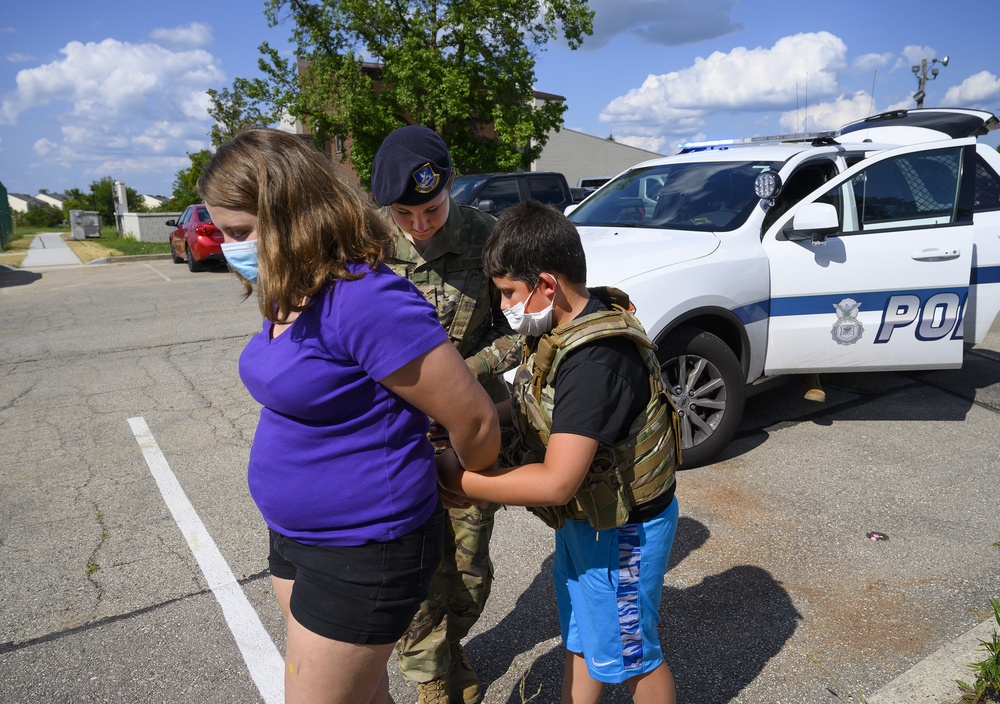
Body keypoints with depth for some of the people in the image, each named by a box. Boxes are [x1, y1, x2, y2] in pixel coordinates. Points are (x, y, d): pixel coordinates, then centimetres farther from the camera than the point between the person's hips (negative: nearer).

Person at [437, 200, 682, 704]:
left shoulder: (596, 359, -35)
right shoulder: (568, 327, -5)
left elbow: (556, 482, -35)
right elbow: (544, 400, 10)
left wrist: (455, 478, -26)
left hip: (622, 532, -8)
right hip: (582, 519, 9)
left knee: (628, 654, 17)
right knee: (580, 640, 26)